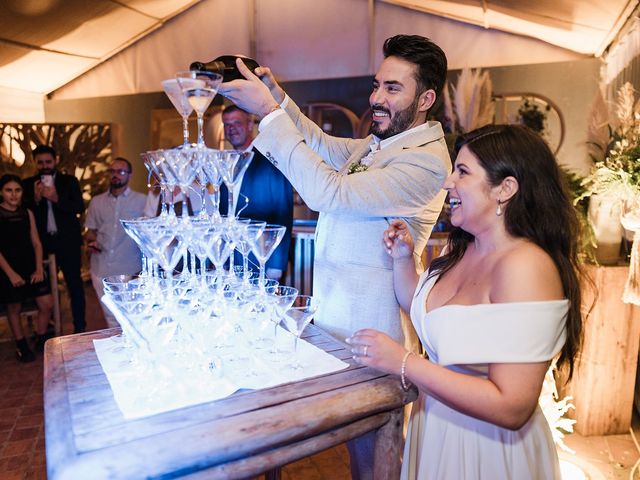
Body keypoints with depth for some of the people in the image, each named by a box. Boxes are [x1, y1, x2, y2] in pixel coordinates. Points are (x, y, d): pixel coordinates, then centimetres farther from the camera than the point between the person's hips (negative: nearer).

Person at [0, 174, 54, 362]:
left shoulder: (27, 213, 7)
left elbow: (36, 243, 7)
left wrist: (39, 269, -2)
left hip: (31, 267, 4)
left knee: (47, 304, 0)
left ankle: (41, 340, 20)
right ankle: (21, 346, 26)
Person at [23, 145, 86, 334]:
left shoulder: (69, 181, 4)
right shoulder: (29, 184, 6)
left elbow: (79, 207, -6)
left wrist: (56, 199, -18)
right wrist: (36, 198, -14)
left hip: (68, 240, -1)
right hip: (42, 242, 2)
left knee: (74, 283, 2)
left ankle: (79, 327, 9)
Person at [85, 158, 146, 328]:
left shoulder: (142, 201, 3)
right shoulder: (96, 202, 13)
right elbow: (91, 230, 20)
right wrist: (91, 242, -2)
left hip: (131, 271, -3)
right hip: (101, 269, 3)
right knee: (111, 317, 11)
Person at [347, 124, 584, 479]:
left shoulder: (526, 266, -28)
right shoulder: (462, 250, -2)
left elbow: (512, 408, -30)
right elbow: (420, 310, 13)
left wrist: (403, 363, -29)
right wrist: (402, 259, -1)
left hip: (487, 447, -7)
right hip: (436, 424, 7)